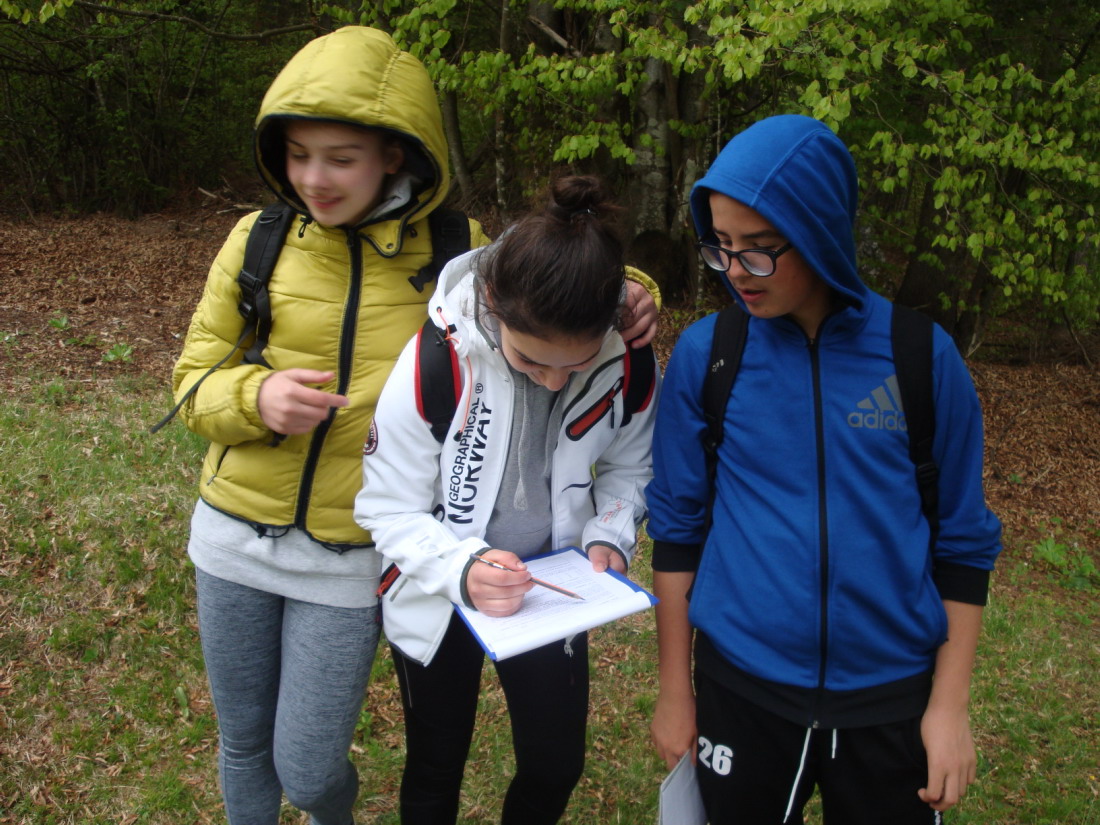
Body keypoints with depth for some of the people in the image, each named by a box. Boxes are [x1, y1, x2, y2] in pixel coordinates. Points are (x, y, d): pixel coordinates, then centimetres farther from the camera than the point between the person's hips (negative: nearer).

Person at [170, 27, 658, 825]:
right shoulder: (260, 240, -5)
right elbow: (196, 377, 2)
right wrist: (256, 398, -21)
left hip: (350, 557, -2)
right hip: (236, 535, 2)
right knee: (244, 745, 18)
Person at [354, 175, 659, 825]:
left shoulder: (629, 368, -20)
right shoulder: (434, 363, -29)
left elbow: (628, 468, 0)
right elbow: (388, 509, -21)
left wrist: (609, 537, -19)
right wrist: (461, 571, -37)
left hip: (550, 590, 3)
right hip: (439, 597, -2)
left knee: (556, 768, 17)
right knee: (437, 769, 19)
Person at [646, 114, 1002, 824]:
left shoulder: (923, 357, -9)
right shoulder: (704, 354, -8)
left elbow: (963, 543, -1)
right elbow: (678, 527, -1)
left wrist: (950, 704, -1)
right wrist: (676, 691, 3)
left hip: (892, 696, 0)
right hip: (742, 685, 0)